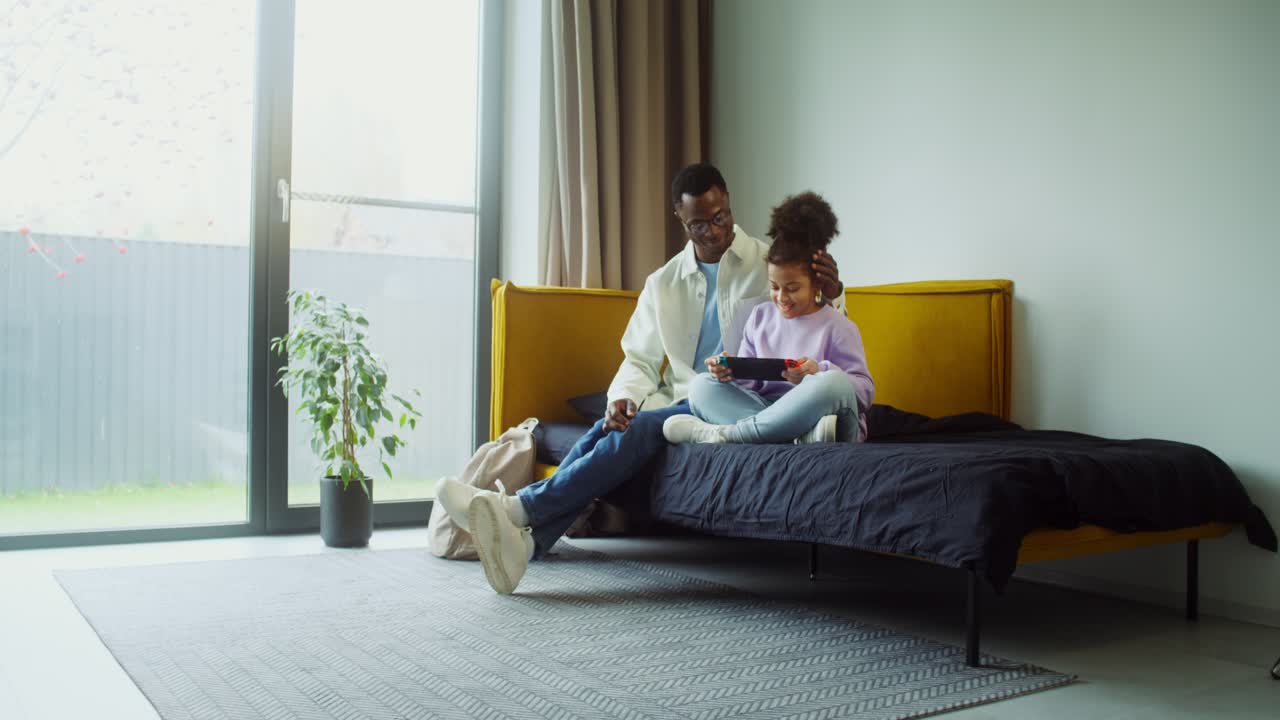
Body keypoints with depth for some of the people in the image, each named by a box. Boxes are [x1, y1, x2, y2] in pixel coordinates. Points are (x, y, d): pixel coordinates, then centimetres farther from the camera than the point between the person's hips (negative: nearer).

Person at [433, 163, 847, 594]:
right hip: (684, 403, 4)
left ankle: (519, 507, -37)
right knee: (607, 430, -27)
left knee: (641, 429, -30)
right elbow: (639, 361, 13)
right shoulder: (663, 283, 16)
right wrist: (621, 398, -9)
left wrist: (832, 297, -16)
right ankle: (528, 540, -41)